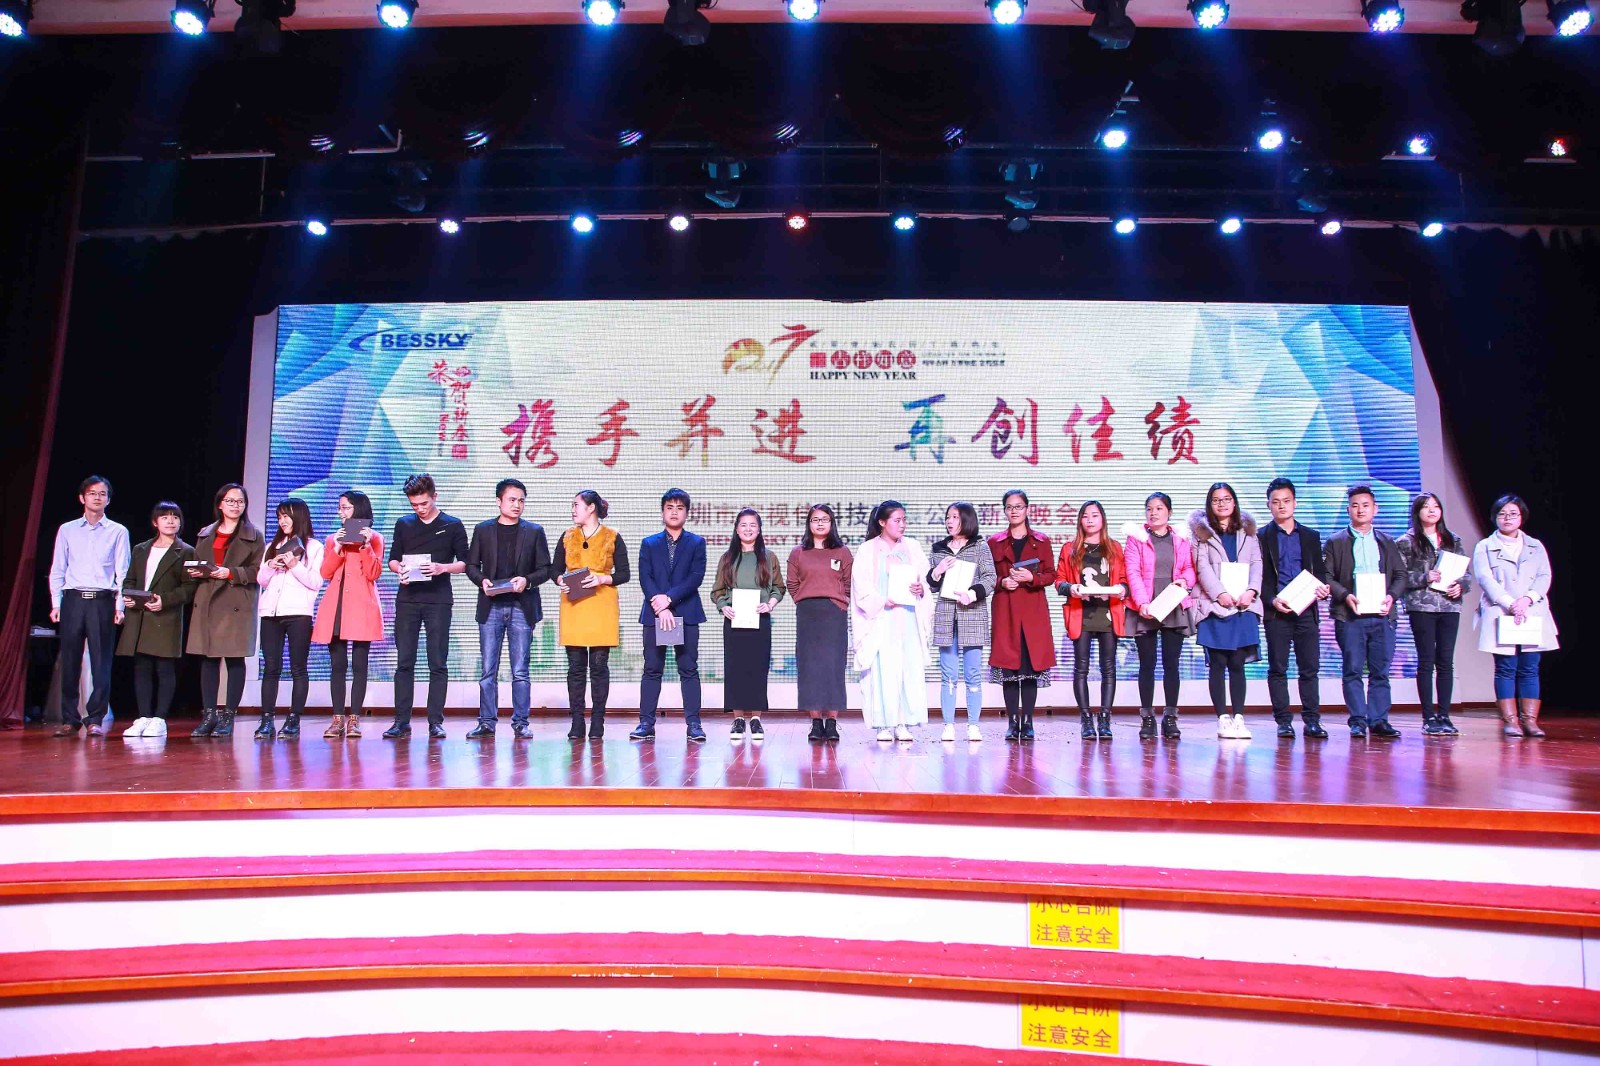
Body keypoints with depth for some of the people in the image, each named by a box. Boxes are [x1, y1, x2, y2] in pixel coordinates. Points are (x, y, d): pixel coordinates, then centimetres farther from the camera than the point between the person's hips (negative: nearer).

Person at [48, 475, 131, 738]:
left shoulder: (118, 532, 8)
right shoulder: (67, 530, 12)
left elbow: (123, 573, 4)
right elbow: (57, 570, 11)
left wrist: (120, 605, -5)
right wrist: (56, 603, 2)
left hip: (103, 601, -1)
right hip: (73, 600, 1)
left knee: (101, 662, -3)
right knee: (69, 661, 2)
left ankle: (95, 719, 3)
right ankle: (69, 719, 10)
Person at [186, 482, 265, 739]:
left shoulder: (254, 536, 6)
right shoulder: (205, 535, 19)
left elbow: (258, 571, -3)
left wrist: (230, 573, -15)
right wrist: (198, 572, -3)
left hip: (237, 604, -4)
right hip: (207, 603, 4)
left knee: (235, 659, -4)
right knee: (208, 658, 3)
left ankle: (228, 717, 0)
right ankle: (208, 716, 8)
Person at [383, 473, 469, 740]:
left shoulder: (453, 526, 4)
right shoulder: (404, 524, 12)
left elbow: (464, 563, 3)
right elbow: (392, 559, 15)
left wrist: (443, 567, -16)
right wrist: (400, 570, -7)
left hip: (438, 600, -2)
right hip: (407, 599, 2)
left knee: (438, 663, -1)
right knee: (404, 662, 2)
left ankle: (435, 722, 2)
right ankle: (402, 721, 7)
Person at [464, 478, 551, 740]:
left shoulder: (534, 531, 8)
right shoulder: (482, 530, 10)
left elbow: (545, 569, 6)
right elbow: (471, 565, 10)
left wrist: (527, 580, -13)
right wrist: (481, 580, -10)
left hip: (522, 607, -1)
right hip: (491, 607, 1)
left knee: (520, 671, 1)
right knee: (488, 670, 2)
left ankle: (521, 723, 8)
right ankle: (486, 722, 9)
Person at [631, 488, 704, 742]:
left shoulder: (697, 543, 9)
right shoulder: (649, 543, 12)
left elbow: (696, 577, -4)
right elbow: (645, 578, 2)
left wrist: (668, 598, -13)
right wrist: (659, 606, -13)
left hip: (686, 614, -1)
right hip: (654, 614, 1)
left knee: (689, 670, 0)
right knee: (652, 670, 3)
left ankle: (693, 724, 1)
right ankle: (646, 723, 6)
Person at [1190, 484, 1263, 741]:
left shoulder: (1247, 530, 18)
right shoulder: (1202, 531, 7)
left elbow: (1257, 562, 10)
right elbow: (1202, 566, -3)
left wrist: (1251, 590, -7)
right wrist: (1220, 594, -13)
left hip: (1244, 605, 2)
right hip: (1214, 605, -2)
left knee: (1237, 664, 1)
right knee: (1218, 664, -2)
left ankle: (1238, 718, 5)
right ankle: (1222, 719, 1)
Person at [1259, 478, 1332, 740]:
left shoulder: (1311, 536, 15)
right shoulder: (1261, 537, 5)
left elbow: (1320, 571, 15)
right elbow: (1258, 576, 0)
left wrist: (1323, 587, -7)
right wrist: (1272, 600, -14)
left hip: (1306, 610, 2)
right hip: (1276, 612, -2)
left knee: (1310, 668, 2)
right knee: (1278, 669, 1)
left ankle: (1312, 720, 6)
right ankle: (1283, 721, 5)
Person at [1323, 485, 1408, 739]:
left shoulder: (1386, 542, 17)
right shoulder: (1336, 542, 8)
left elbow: (1400, 575, 13)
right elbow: (1327, 576, 1)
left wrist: (1391, 596, -5)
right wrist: (1345, 596, -15)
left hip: (1382, 615, 2)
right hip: (1350, 616, -2)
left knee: (1380, 672, 2)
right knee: (1353, 671, -2)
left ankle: (1378, 721, 7)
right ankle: (1358, 721, 2)